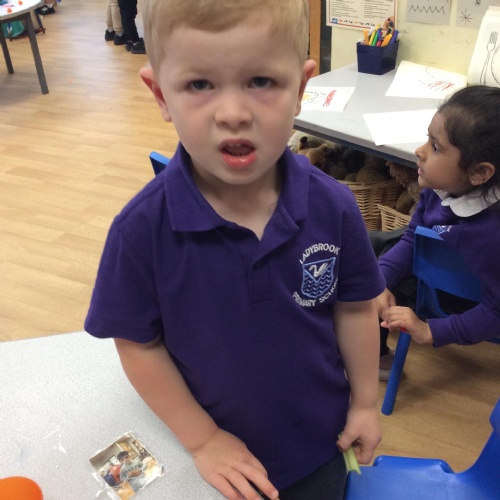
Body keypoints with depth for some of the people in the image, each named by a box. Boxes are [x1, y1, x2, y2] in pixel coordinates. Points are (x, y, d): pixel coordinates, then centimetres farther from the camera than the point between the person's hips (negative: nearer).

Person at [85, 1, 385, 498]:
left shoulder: (333, 208, -21)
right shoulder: (141, 229, -26)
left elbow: (355, 308, -6)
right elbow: (138, 343, -14)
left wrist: (365, 402, 4)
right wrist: (202, 439, -10)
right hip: (220, 449, -1)